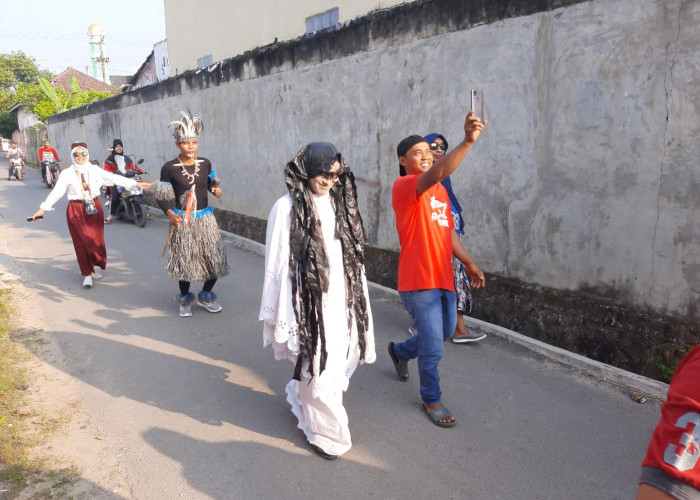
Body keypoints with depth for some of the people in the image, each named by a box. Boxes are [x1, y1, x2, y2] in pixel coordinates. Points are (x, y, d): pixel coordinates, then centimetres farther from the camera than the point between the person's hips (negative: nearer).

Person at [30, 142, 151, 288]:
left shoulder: (95, 170, 4)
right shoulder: (67, 173, -1)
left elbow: (114, 178, 4)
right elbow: (56, 192, -2)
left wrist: (136, 184, 1)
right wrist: (42, 209, -6)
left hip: (95, 208, 2)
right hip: (76, 210, -2)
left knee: (96, 239, 5)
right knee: (82, 241, 1)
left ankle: (93, 267, 29)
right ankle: (87, 274, 13)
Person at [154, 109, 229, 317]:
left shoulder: (205, 164, 1)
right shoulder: (169, 168, -9)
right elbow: (161, 196, -4)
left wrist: (216, 189, -3)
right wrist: (170, 214, -20)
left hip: (205, 219, 3)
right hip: (182, 221, -3)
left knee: (215, 259, 3)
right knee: (184, 261, 7)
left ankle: (205, 296, 27)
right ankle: (185, 299, 30)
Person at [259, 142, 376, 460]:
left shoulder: (338, 203, 6)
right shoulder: (287, 208, -12)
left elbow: (352, 256, 11)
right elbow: (277, 265, -11)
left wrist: (357, 300, 13)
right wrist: (280, 316, -10)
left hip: (340, 302, 6)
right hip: (308, 305, -6)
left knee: (338, 363, 16)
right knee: (317, 369, 6)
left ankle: (300, 396, 46)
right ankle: (324, 432, 29)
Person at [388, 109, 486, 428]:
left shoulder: (440, 191, 14)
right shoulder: (404, 186, -13)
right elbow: (436, 174, -34)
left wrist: (470, 264, 17)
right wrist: (467, 141, -45)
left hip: (444, 280, 8)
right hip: (419, 282, -8)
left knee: (445, 333, 22)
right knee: (433, 348, -1)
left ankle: (400, 351, 48)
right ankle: (432, 399, 24)